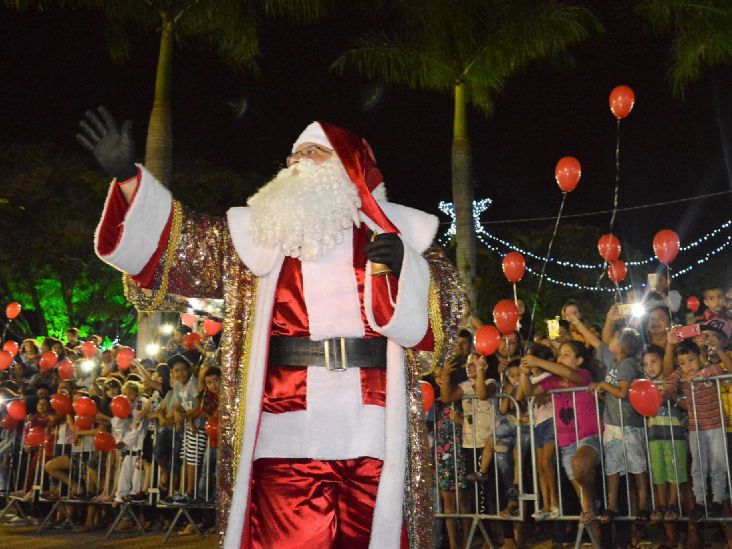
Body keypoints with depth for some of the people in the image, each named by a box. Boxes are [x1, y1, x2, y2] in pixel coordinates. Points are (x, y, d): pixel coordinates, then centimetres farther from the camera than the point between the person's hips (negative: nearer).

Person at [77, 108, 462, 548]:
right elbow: (179, 246, 7)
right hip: (288, 433, 1)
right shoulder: (262, 232, 15)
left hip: (372, 433, 0)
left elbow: (445, 312, 7)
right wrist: (129, 177, -3)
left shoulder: (389, 233, 10)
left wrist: (402, 268, -12)